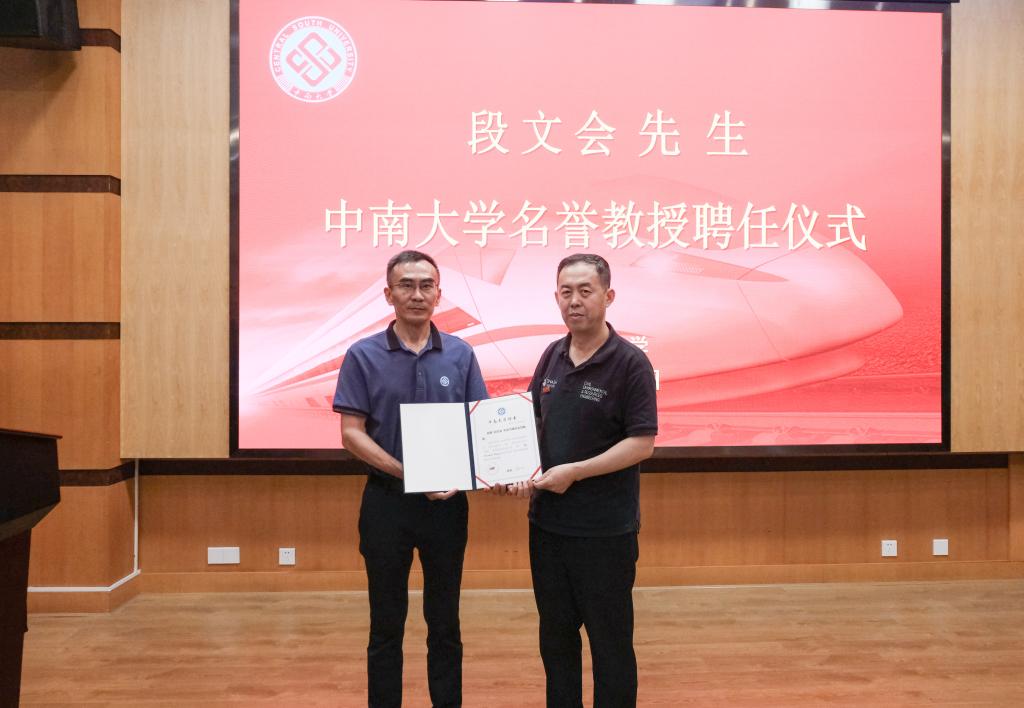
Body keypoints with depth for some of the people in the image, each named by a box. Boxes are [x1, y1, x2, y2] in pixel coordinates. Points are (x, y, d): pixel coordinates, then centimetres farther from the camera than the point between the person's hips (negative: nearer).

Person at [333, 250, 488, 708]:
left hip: (448, 503, 2)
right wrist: (406, 472, -19)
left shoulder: (460, 355, 1)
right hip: (387, 500, -1)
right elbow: (351, 433, -7)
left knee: (444, 622, 13)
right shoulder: (363, 356, -4)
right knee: (386, 623, 11)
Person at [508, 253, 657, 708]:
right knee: (556, 636, 19)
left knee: (610, 641, 9)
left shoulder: (630, 363, -13)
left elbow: (642, 443, -16)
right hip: (547, 521, 6)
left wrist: (573, 472, -19)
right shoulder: (553, 356, 6)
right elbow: (531, 422, 14)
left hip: (605, 530, -6)